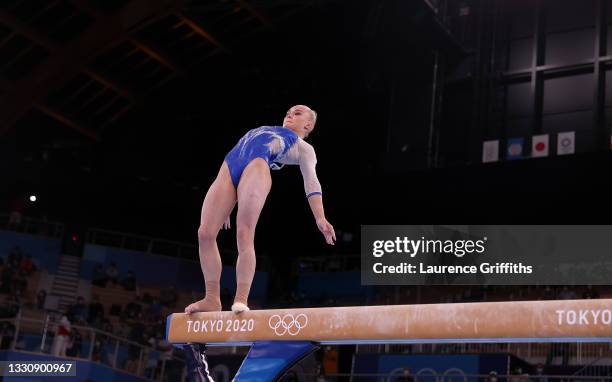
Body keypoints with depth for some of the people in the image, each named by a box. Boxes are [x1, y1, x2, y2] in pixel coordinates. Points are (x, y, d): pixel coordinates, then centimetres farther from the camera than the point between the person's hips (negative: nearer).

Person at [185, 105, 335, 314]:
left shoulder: (303, 148, 24)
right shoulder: (264, 132, 41)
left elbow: (311, 181, 8)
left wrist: (320, 218, -8)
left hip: (258, 167, -5)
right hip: (228, 169, 5)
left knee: (244, 235, -22)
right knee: (205, 233, -11)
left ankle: (241, 300, -26)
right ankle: (212, 300, -8)